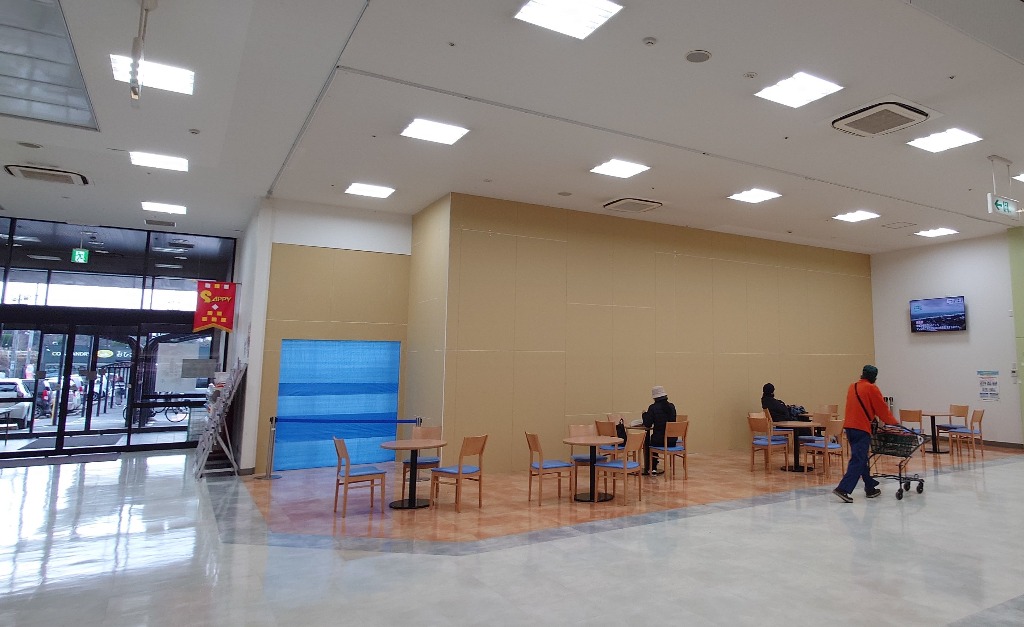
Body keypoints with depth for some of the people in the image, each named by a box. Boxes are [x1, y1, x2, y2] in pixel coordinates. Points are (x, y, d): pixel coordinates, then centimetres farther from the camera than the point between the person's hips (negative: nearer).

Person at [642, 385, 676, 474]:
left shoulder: (653, 407, -12)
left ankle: (653, 467, 29)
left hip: (659, 441, -4)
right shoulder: (672, 406, 3)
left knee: (647, 440, 29)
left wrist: (645, 414, 8)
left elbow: (648, 424, -10)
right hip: (672, 441, 5)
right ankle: (654, 466, 38)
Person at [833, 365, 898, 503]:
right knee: (857, 460, -8)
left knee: (861, 459, 16)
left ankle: (870, 487, 24)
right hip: (862, 428, -7)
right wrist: (894, 423, 15)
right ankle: (843, 489, -16)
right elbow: (882, 409, 0)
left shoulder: (852, 386, 15)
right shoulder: (871, 388, -5)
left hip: (849, 426, 7)